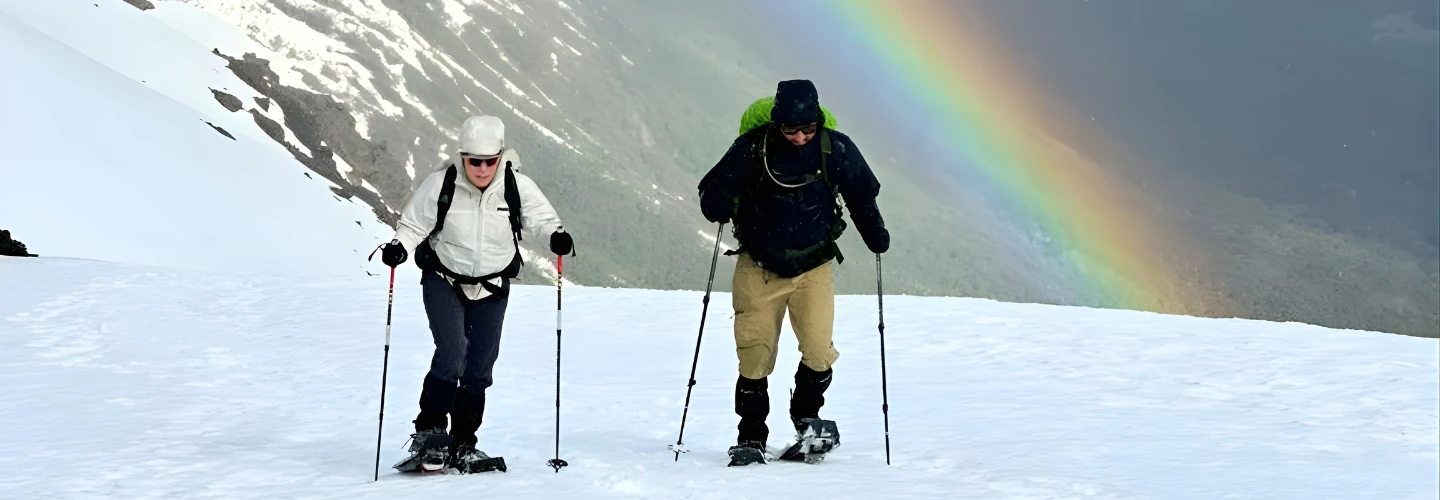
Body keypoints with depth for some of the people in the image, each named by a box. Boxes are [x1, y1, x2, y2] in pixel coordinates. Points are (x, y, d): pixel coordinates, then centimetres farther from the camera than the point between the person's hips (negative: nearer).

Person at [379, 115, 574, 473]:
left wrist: (556, 235, -31)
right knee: (451, 355, -20)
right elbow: (414, 224, -7)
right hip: (444, 281, -2)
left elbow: (539, 216, -9)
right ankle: (429, 436, -11)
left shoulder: (517, 187, -13)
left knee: (479, 369, 6)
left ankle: (462, 446, 18)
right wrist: (399, 247, -26)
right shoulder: (441, 185, -16)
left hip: (492, 287, 3)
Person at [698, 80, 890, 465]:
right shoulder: (752, 148, -12)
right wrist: (718, 204, -25)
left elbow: (861, 194, 9)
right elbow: (714, 191, -4)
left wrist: (875, 233, -1)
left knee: (819, 349, -13)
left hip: (813, 266, 0)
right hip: (758, 267, 0)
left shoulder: (836, 150, -8)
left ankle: (807, 419, 14)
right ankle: (751, 439, 13)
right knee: (754, 355, -2)